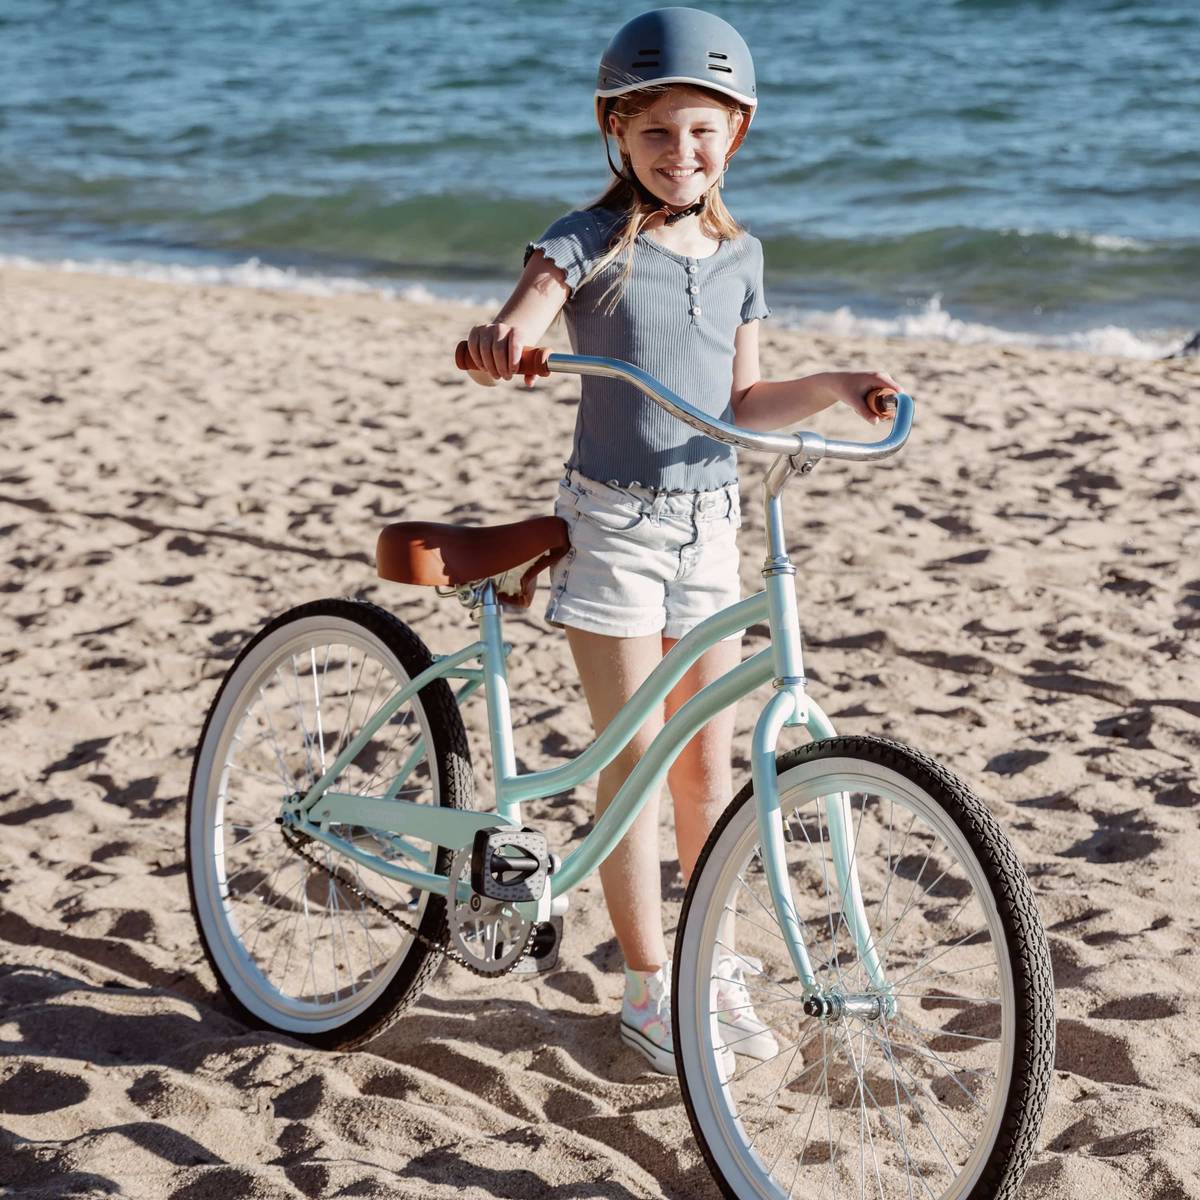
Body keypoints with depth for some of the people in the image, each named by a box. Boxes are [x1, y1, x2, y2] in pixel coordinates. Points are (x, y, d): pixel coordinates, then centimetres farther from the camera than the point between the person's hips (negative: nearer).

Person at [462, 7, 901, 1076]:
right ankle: (648, 990, 12)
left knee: (709, 762, 10)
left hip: (710, 520, 4)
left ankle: (713, 967, 26)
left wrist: (832, 387, -5)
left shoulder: (739, 257, 8)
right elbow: (511, 340, -22)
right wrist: (498, 345, -45)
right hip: (614, 521, -4)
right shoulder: (589, 243, -7)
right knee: (635, 762, -1)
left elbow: (740, 404, 10)